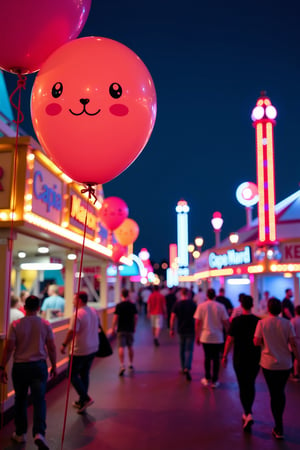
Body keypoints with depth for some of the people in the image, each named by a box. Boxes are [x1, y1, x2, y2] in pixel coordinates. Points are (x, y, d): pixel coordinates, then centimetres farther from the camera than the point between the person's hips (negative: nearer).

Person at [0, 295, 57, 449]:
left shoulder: (15, 325, -7)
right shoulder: (45, 324, -4)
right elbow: (51, 348, 0)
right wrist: (54, 366, 11)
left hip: (20, 366, 0)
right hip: (39, 366, 0)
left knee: (20, 400, 16)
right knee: (39, 400, 3)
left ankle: (20, 434, 28)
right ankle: (39, 433, -12)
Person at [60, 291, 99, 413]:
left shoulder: (77, 314, -20)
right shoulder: (94, 311, 5)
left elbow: (72, 332, -22)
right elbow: (98, 326, 17)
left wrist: (64, 345, -10)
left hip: (80, 351, -8)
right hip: (93, 348, 8)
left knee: (73, 375, 6)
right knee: (84, 374, 18)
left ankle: (86, 398, -2)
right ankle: (82, 401, 26)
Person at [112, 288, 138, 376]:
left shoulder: (119, 306, -10)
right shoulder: (133, 305, 0)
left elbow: (115, 317, -11)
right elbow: (136, 317, 3)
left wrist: (113, 327, 0)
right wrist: (134, 327, 15)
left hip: (121, 329, -3)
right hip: (130, 329, 3)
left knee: (121, 347, -3)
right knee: (130, 347, 16)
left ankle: (122, 365, -14)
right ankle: (131, 365, 26)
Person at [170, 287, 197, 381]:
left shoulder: (177, 304, -4)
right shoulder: (192, 303, -6)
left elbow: (172, 318, -8)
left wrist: (171, 329, 1)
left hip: (181, 330, 2)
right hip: (190, 330, -2)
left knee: (182, 349, 16)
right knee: (189, 350, -2)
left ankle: (183, 368, 24)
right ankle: (187, 368, -20)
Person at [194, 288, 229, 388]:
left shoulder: (201, 306, -5)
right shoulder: (221, 307, -6)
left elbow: (197, 323, -4)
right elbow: (226, 322, -5)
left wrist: (197, 336, 6)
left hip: (205, 337, 1)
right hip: (218, 337, -1)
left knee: (207, 357, 15)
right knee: (216, 358, 10)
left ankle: (207, 379, 22)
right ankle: (214, 381, 14)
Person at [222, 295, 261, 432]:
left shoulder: (236, 321, -12)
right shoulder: (258, 321, -4)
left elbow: (230, 340, -10)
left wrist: (225, 356, 1)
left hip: (240, 358, -3)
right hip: (255, 358, 3)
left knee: (243, 387, 5)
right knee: (251, 385, 18)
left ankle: (248, 414, -8)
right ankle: (247, 413, 27)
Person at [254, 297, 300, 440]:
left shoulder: (262, 323, -10)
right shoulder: (287, 323, -8)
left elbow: (256, 342, -10)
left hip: (269, 363, -2)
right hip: (285, 363, 2)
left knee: (274, 394, 8)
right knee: (280, 392, 20)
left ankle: (279, 429, 9)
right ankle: (279, 422, 32)